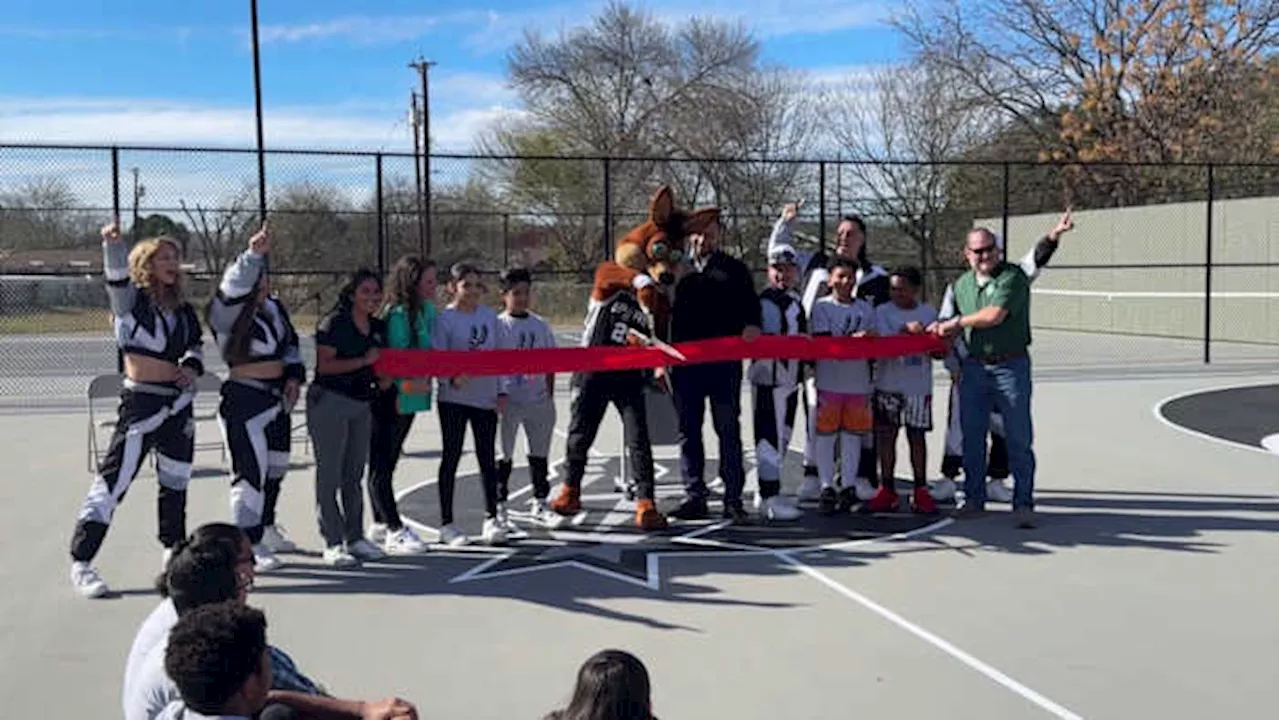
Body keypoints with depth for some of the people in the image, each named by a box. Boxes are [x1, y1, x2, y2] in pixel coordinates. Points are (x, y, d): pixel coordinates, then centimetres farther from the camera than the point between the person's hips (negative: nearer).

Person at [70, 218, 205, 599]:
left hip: (179, 402, 6)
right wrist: (112, 244, -48)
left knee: (176, 481, 17)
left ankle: (174, 550, 35)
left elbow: (197, 343, 22)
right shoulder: (131, 298, -8)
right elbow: (117, 276, -29)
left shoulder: (182, 308, 8)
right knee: (113, 481, -8)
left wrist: (192, 365, 0)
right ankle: (81, 562, -3)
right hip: (141, 402, -6)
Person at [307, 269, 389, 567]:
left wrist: (383, 378, 4)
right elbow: (325, 365, -17)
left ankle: (355, 538, 20)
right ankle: (333, 544, 0)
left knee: (354, 475, 12)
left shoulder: (378, 327, 12)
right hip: (329, 401, -7)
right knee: (330, 474, -4)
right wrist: (363, 361, -19)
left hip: (362, 405, 7)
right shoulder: (333, 323, -10)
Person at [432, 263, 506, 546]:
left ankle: (491, 520, 17)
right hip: (454, 398, -4)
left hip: (485, 398, 4)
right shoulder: (444, 318, -6)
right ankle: (446, 524, 11)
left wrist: (501, 391, 8)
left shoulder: (490, 315, 8)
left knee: (487, 458, 8)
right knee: (451, 457, 3)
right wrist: (453, 379, -29)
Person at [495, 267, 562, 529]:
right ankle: (498, 507, 9)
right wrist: (500, 395, -15)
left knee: (540, 453, 13)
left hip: (538, 399, 5)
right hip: (510, 400, -4)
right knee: (504, 455, 1)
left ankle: (539, 503, 25)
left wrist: (550, 395, 8)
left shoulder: (540, 325, 8)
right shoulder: (498, 325, -4)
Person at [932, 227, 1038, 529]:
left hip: (1011, 366, -5)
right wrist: (943, 330, 3)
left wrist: (956, 322, -8)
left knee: (1019, 439, -3)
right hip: (974, 366, 5)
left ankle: (1023, 504, 4)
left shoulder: (1013, 277, -9)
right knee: (972, 437, 9)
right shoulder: (962, 284, 11)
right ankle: (974, 499, 20)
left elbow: (994, 315, -20)